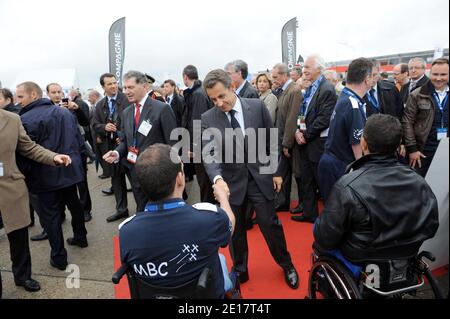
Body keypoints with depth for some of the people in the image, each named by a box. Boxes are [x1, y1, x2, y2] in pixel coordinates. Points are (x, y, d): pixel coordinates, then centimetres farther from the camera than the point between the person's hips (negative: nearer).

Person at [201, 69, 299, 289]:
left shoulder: (257, 106, -7)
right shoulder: (207, 119, -7)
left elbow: (272, 141, 1)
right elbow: (209, 154, -14)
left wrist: (277, 171, 2)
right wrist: (217, 178, -33)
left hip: (260, 177, -1)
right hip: (231, 181, 1)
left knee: (270, 224, 9)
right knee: (235, 229, 14)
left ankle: (286, 265, 35)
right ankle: (240, 270, 37)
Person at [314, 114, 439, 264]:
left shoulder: (347, 186, -31)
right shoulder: (419, 182, -15)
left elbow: (326, 236, -23)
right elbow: (431, 227, -1)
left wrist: (318, 248, 0)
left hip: (358, 258, -5)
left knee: (317, 223, 20)